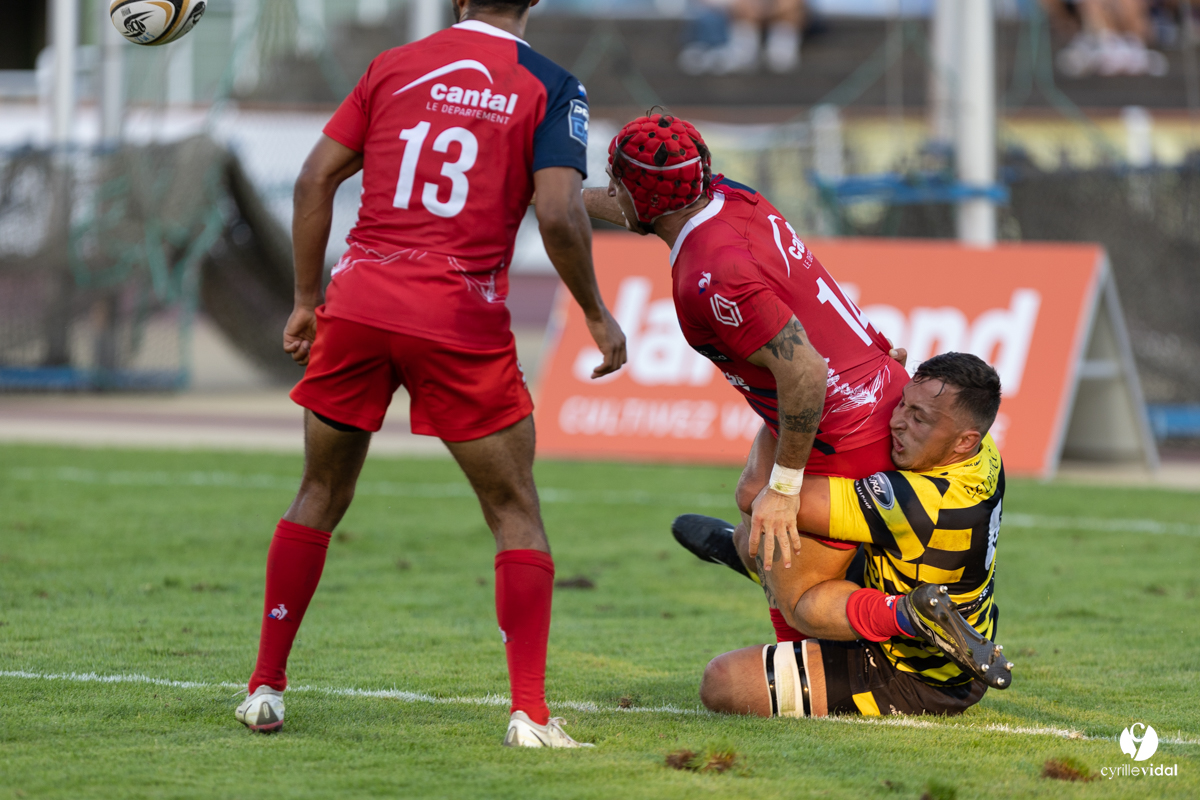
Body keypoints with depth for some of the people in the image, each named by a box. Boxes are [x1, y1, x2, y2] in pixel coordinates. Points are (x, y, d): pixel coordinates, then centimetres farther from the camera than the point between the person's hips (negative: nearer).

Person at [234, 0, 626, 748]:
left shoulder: (393, 66, 11)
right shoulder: (550, 87, 1)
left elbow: (315, 180, 9)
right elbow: (559, 212, -11)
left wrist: (306, 300, 16)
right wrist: (597, 314, 3)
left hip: (358, 304, 3)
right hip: (461, 320, -3)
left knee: (320, 497, 18)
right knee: (516, 512, 8)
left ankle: (266, 687, 21)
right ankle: (530, 711, -1)